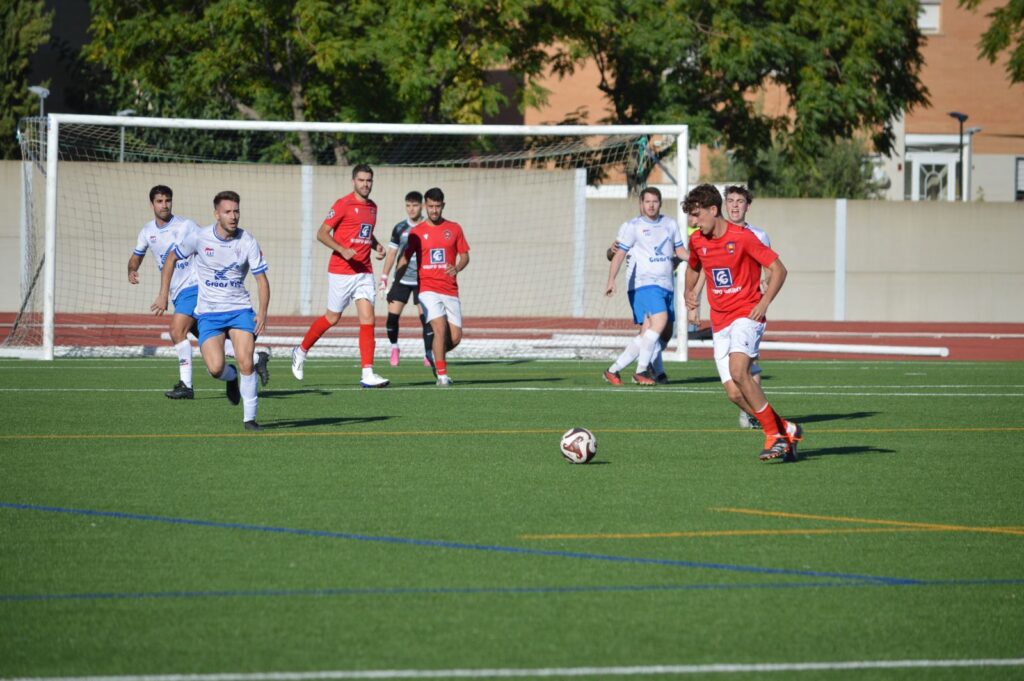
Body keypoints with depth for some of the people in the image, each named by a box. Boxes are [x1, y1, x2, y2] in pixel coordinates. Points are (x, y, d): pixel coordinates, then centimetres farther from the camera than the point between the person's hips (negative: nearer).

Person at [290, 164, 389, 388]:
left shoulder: (372, 207, 12)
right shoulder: (343, 204, -9)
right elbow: (322, 233, -11)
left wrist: (376, 245, 7)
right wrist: (343, 250, -24)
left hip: (364, 272, 5)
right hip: (341, 272, -5)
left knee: (367, 319, -7)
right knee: (332, 318, 5)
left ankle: (367, 374, -10)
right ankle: (301, 351, 29)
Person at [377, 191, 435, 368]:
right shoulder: (400, 228, 4)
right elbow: (392, 252, 10)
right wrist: (384, 277, 7)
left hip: (422, 280, -1)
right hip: (402, 279, 2)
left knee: (426, 317, -10)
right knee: (392, 315, -6)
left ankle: (428, 355, -2)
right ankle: (394, 347, 17)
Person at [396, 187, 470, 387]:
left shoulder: (454, 229, 8)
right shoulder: (417, 232, 4)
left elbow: (464, 256, 10)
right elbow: (404, 258, 7)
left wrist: (457, 268, -12)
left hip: (450, 290, 2)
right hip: (428, 289, -2)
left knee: (455, 338, -1)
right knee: (440, 328, -20)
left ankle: (436, 356, 31)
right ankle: (442, 375, -11)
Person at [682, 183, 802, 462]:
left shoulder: (742, 237, -10)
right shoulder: (697, 241, 8)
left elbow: (778, 269, -7)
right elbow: (693, 266, 31)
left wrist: (764, 303, -17)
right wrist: (689, 290, 12)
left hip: (746, 315, -6)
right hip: (720, 323, 6)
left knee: (738, 371, -29)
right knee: (734, 393, -6)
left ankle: (774, 434, -18)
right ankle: (786, 430, 11)